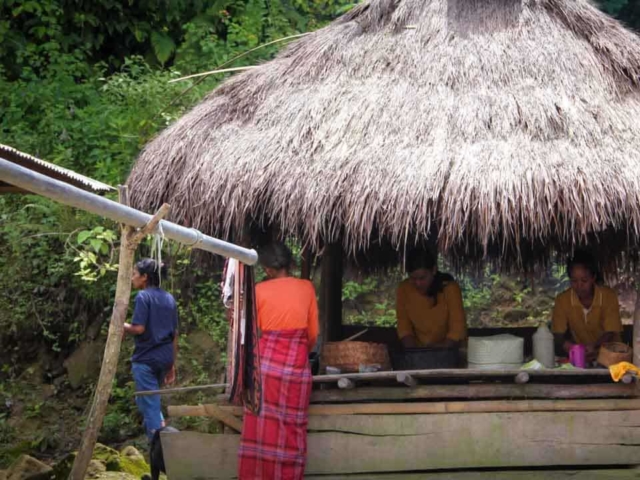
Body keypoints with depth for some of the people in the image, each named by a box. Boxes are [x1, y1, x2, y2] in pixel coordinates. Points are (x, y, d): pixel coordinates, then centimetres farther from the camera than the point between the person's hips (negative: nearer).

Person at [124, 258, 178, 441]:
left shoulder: (143, 296, -9)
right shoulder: (169, 298, 12)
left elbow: (139, 328, -18)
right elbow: (174, 334, 14)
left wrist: (121, 326, 2)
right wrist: (172, 364, 18)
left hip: (146, 358, -7)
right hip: (165, 357, 7)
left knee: (149, 405, -1)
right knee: (150, 401, 22)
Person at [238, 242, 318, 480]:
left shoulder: (259, 290, 2)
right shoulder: (306, 287, 5)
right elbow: (313, 332, 10)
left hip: (265, 360, 0)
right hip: (296, 364, 0)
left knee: (261, 425, 4)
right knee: (291, 429, 5)